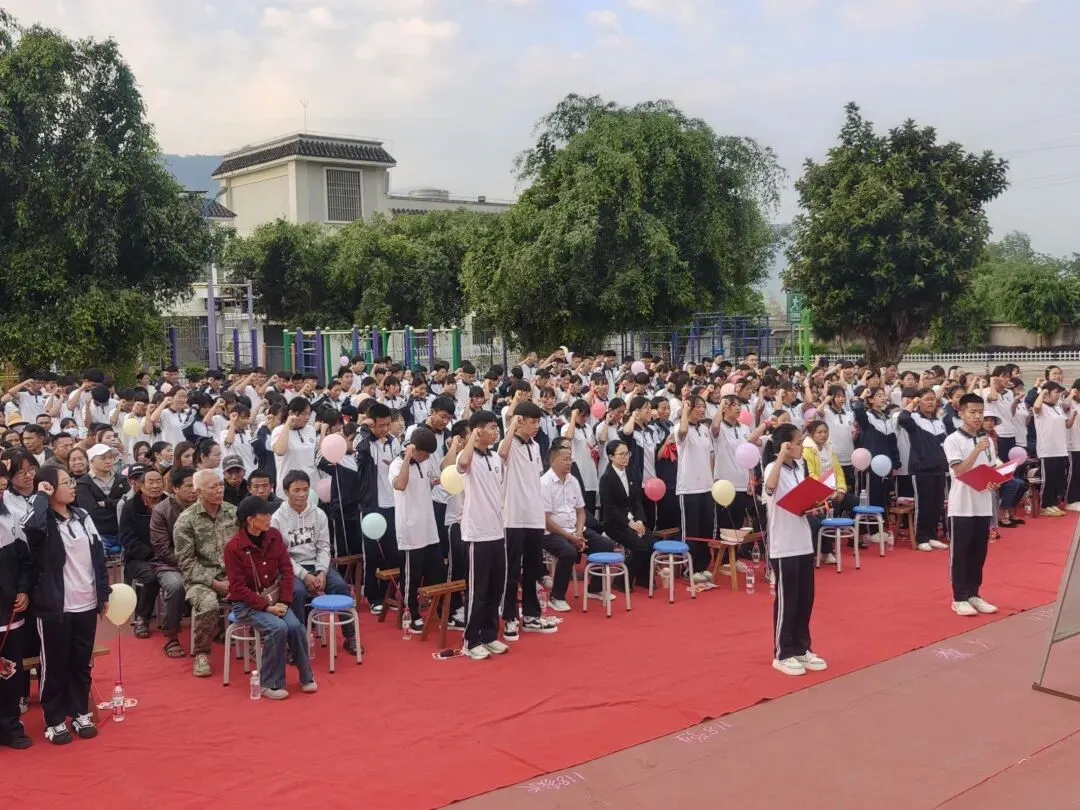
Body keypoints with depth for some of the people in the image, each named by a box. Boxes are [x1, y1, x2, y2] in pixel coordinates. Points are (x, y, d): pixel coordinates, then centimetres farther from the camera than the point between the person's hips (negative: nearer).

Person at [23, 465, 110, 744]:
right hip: (54, 607, -5)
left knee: (82, 663, 15)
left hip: (86, 605, 5)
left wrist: (104, 592, 10)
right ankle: (54, 721, 18)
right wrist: (42, 496, -21)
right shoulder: (43, 522, -11)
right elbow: (30, 525, -38)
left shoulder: (82, 516, 6)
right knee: (55, 666, 6)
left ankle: (80, 713, 28)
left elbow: (98, 555, 11)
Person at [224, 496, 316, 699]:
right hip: (247, 603, -4)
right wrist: (266, 607, -21)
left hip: (274, 598, 4)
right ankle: (270, 684, -12)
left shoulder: (274, 535, -3)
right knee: (278, 628, -28)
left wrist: (283, 601, -10)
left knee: (295, 626, -21)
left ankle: (307, 677, -1)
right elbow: (238, 588, -16)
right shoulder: (233, 547, -17)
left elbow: (286, 570, 1)